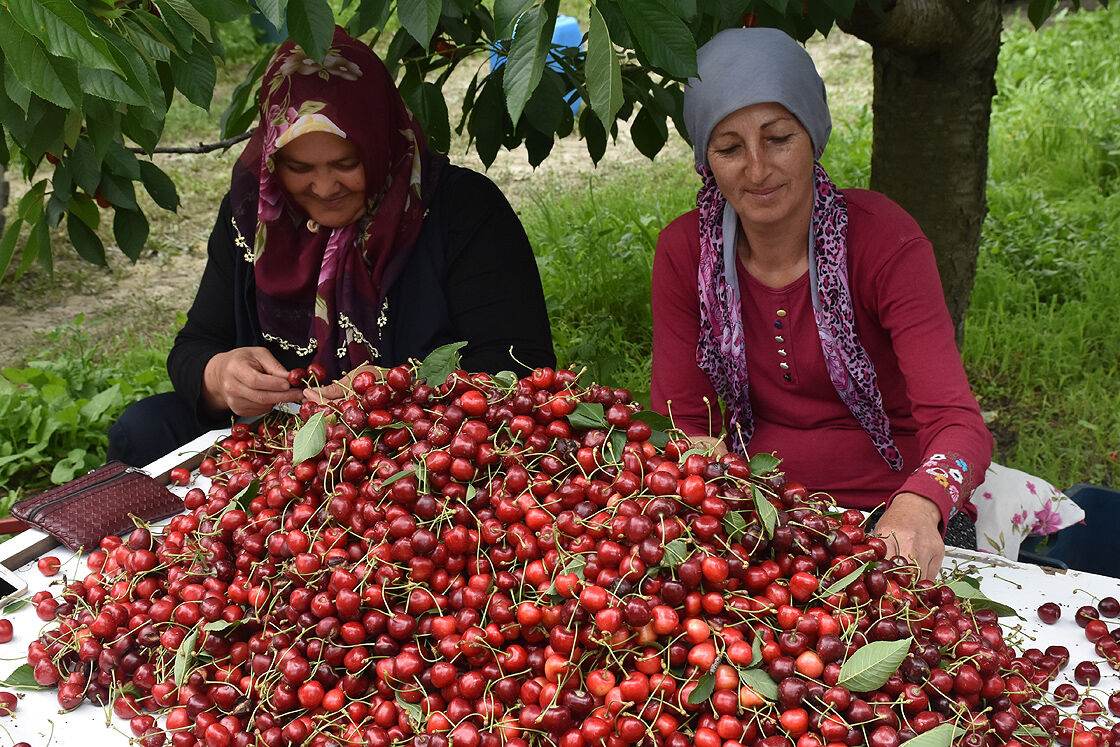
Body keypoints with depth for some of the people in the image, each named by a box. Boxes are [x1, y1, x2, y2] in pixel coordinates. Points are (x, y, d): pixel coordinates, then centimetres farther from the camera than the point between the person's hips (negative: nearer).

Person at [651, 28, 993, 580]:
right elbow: (684, 426, -1)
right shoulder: (684, 251, -4)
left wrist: (916, 509, -44)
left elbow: (959, 424, -22)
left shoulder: (882, 237, -12)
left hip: (893, 516, -2)